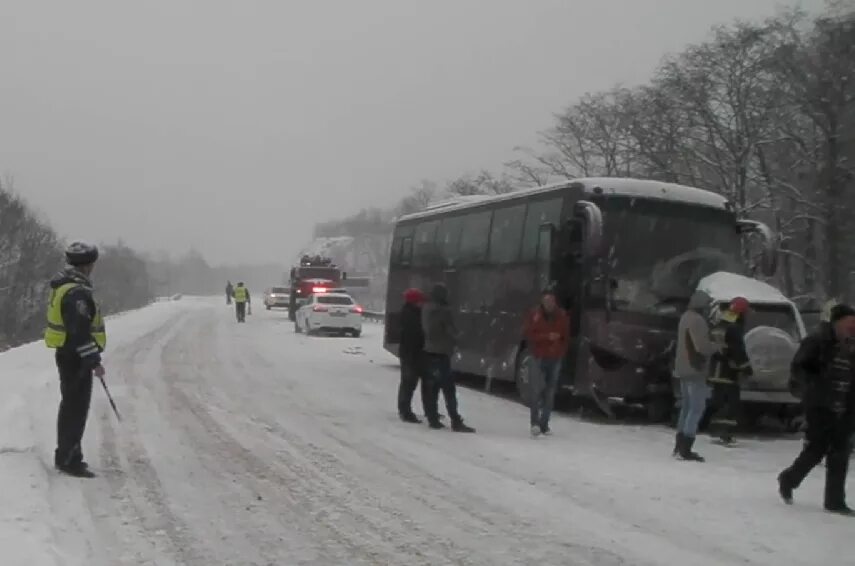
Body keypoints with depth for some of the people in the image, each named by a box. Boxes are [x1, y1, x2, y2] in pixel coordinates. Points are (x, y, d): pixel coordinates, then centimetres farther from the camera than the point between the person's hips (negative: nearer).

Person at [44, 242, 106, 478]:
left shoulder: (63, 286, 11)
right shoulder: (77, 292, -22)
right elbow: (80, 330, -26)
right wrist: (94, 361, -22)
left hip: (66, 353, 11)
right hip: (76, 357, -11)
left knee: (71, 405, 18)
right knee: (77, 408, -6)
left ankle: (67, 455, 28)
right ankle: (69, 460, -3)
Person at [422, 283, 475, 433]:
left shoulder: (426, 309, 7)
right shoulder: (445, 311, -16)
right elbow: (452, 331, -10)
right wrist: (455, 339, 9)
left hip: (429, 351, 8)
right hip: (442, 352, -8)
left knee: (433, 386, 13)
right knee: (448, 388, -9)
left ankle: (433, 419, 14)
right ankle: (456, 422, -11)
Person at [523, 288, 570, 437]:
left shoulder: (562, 316, 4)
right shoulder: (535, 314, -3)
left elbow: (566, 337, 12)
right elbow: (528, 334, -7)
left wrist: (560, 352, -1)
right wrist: (547, 337, -17)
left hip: (555, 359, 3)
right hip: (538, 357, -3)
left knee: (550, 393, 6)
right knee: (536, 390, -14)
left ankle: (544, 424, 13)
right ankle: (535, 423, -14)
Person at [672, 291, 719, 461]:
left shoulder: (685, 317, 16)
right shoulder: (697, 320, -17)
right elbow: (702, 346, -24)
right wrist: (716, 347, -5)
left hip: (683, 369, 10)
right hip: (695, 370, -10)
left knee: (687, 406, 16)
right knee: (697, 408, -8)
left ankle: (680, 446, 19)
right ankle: (685, 449, -11)